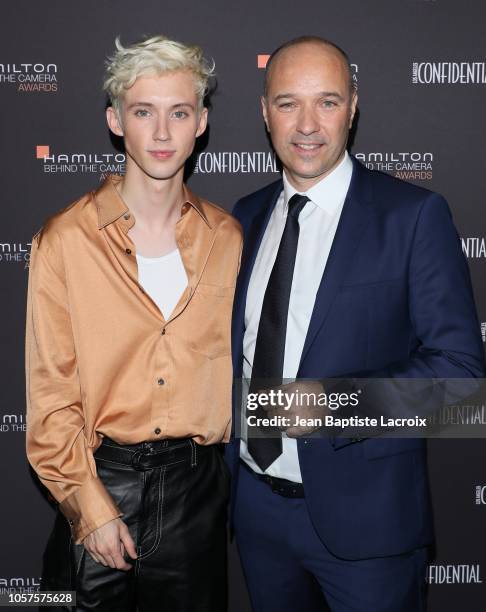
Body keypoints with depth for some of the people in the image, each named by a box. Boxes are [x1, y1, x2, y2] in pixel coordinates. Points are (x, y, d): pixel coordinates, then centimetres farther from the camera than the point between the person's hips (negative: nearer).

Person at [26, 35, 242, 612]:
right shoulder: (65, 241, -8)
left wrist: (231, 461, 6)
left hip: (197, 482, 3)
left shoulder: (227, 238, 1)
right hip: (98, 478, -2)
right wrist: (92, 508, -10)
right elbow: (50, 394, -7)